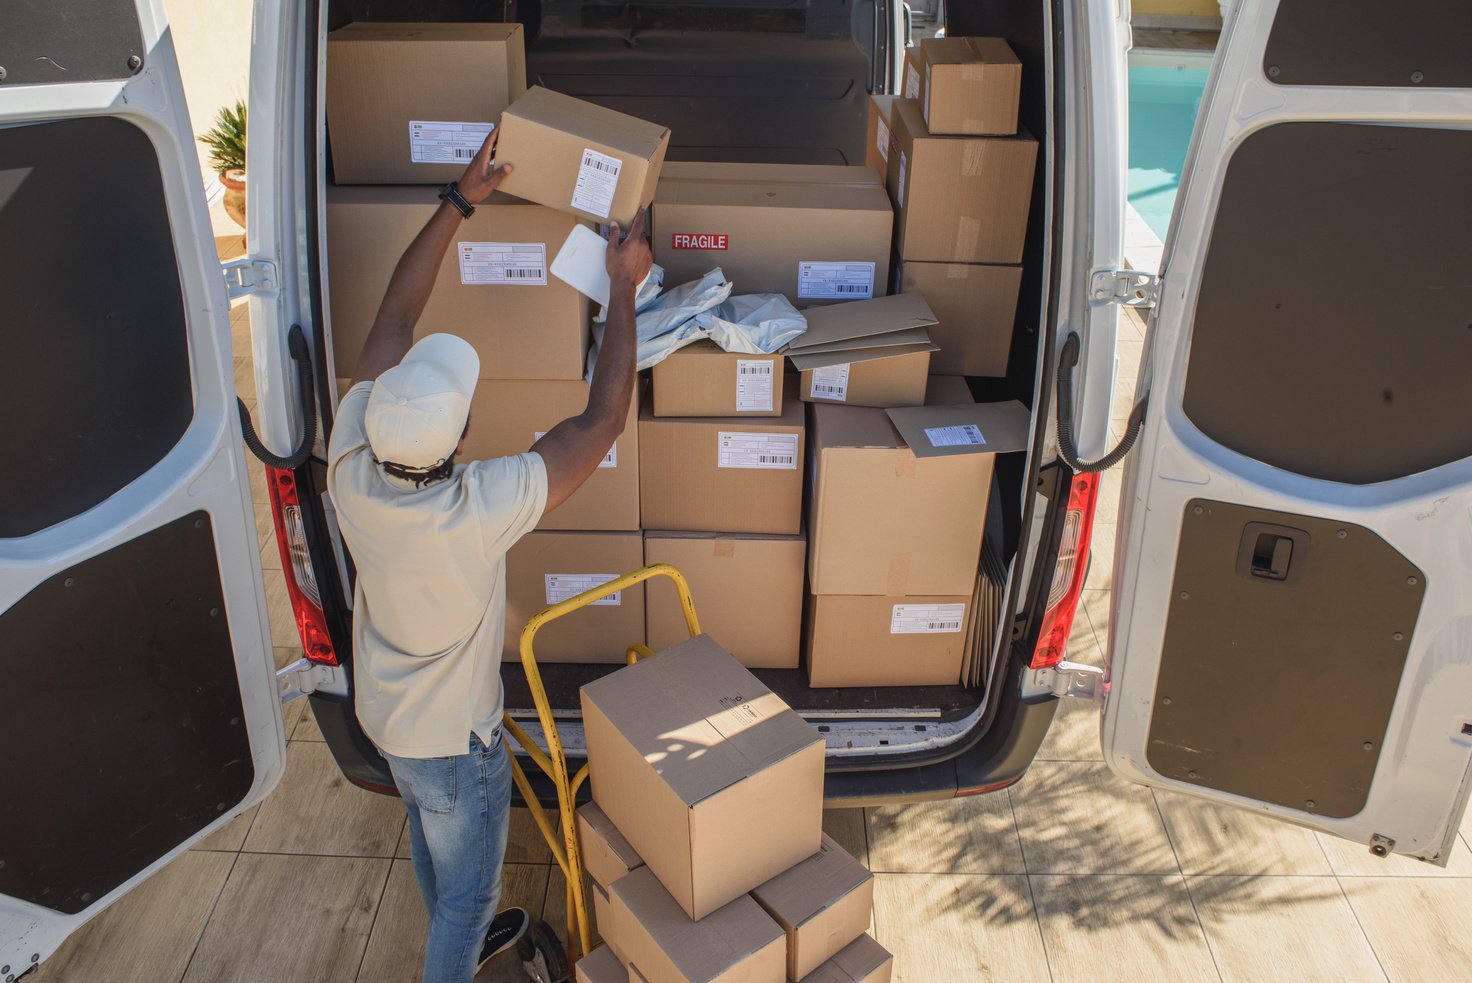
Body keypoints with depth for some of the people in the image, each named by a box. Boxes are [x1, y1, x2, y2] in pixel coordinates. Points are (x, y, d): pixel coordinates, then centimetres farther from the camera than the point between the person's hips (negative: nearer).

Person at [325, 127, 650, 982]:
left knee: (433, 844, 33)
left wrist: (459, 201, -9)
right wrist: (626, 285, -23)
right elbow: (604, 421, -32)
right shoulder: (478, 511, -41)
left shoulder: (352, 462, -25)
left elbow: (395, 317, -13)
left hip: (384, 716, 7)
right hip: (453, 740, -7)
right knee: (469, 887, 19)